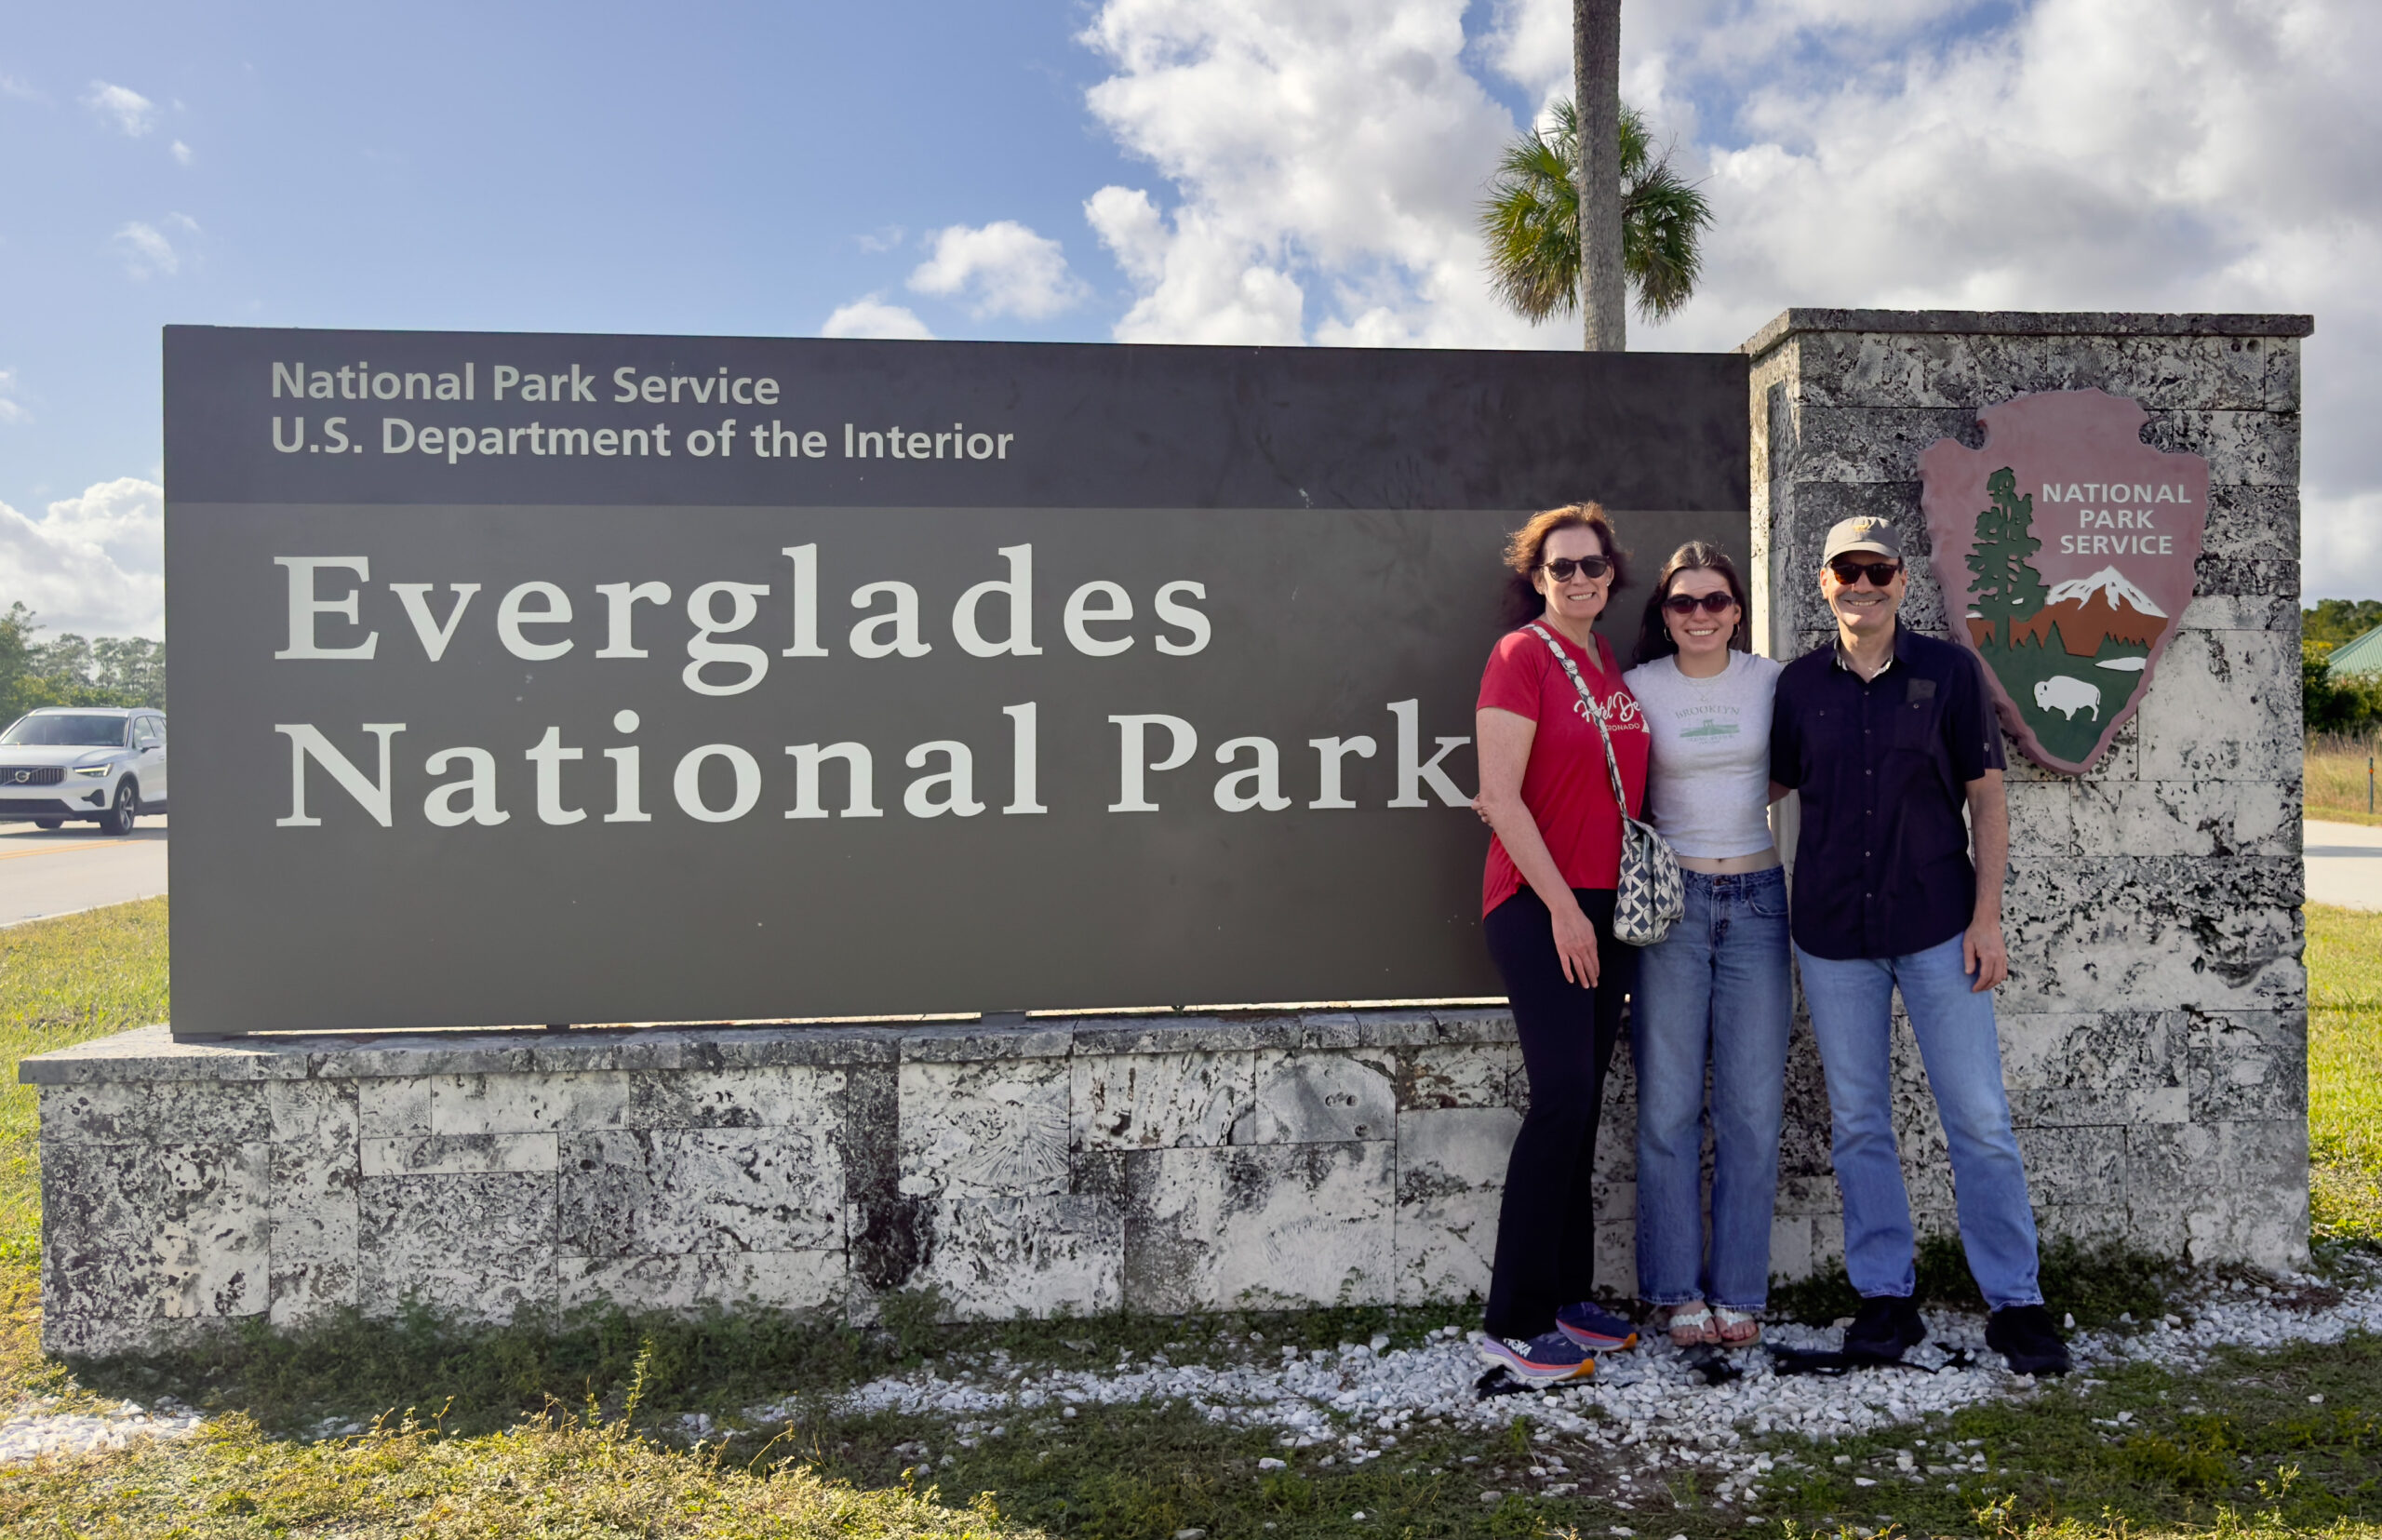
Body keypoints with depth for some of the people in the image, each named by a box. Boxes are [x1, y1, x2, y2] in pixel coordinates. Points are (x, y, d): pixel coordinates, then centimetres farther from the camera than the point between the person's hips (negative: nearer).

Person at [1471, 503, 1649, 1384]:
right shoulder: (1522, 656, -7)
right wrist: (1561, 906, -15)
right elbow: (1500, 797, -13)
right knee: (1562, 1098, -12)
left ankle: (1567, 1296, 22)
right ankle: (1513, 1324, -4)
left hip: (1608, 905, 7)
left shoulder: (1613, 666, 15)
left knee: (1583, 1104, 11)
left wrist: (1635, 894, 11)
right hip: (1538, 905, -7)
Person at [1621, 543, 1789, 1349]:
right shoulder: (1639, 688, 2)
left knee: (1752, 1106, 3)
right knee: (1670, 1104, 2)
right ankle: (1679, 1289, 14)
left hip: (1757, 899, 1)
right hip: (1671, 899, -1)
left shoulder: (1771, 680, 4)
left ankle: (1738, 1290, 16)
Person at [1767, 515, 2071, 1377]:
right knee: (1859, 1122, 8)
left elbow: (1986, 797, 2)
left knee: (1980, 1120, 0)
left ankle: (2016, 1304, 14)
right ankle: (1884, 1296, 20)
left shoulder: (1948, 672, 1)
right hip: (1832, 932, 2)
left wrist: (1987, 915, -5)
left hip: (1937, 925, -2)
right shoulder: (1800, 684, 5)